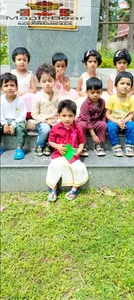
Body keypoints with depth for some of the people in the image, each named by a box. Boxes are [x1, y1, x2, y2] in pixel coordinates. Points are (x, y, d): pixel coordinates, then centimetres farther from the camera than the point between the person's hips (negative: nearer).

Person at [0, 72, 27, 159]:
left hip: (17, 121, -3)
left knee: (21, 127, -34)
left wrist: (13, 125, -21)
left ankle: (19, 148, -24)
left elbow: (22, 116, -14)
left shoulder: (20, 100, -14)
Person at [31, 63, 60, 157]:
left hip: (55, 121, 3)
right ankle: (39, 146, -4)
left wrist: (58, 120, -7)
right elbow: (34, 114, -7)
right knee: (45, 129, -35)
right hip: (42, 121, -3)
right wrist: (46, 121, -15)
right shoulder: (38, 97, -9)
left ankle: (48, 145, -2)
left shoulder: (57, 96, 3)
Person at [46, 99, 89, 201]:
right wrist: (57, 146, -14)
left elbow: (81, 142, 6)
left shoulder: (77, 129, -3)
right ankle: (53, 189, -6)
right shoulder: (56, 128, -5)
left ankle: (75, 188, 3)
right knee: (54, 166, -27)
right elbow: (50, 141, 4)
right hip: (59, 154, -1)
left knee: (79, 168, -21)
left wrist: (79, 150, -14)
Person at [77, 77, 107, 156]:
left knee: (103, 124, -24)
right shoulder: (86, 104, -21)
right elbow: (87, 120, -23)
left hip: (96, 122, 4)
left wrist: (103, 129, -9)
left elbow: (103, 115, 6)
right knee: (82, 125, -35)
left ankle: (99, 146, -9)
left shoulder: (102, 102, -4)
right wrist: (93, 135, -25)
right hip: (85, 122, -4)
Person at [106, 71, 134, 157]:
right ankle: (116, 146, -16)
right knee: (111, 126, -33)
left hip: (125, 122, 2)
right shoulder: (112, 99, -12)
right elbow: (108, 114, -10)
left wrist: (124, 121, -20)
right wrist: (117, 122, -22)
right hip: (114, 121, -2)